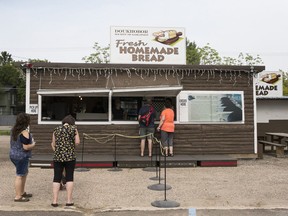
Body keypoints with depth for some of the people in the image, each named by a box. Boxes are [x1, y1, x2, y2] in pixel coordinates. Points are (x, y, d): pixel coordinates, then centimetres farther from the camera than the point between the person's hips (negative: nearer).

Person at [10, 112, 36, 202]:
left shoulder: (13, 130, 6)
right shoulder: (24, 132, -21)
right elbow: (26, 147, -24)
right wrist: (33, 144, -5)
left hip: (13, 154, 9)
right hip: (21, 156, -9)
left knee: (25, 173, 23)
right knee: (20, 176, 1)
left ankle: (22, 192, 34)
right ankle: (18, 196, 10)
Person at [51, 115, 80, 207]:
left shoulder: (56, 129, 8)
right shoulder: (73, 129, -1)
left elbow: (53, 144, 11)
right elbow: (77, 142, -3)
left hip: (58, 157, 2)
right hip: (70, 156, -2)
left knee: (57, 178, 7)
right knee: (69, 178, 6)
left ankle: (55, 201, 6)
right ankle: (69, 200, 7)